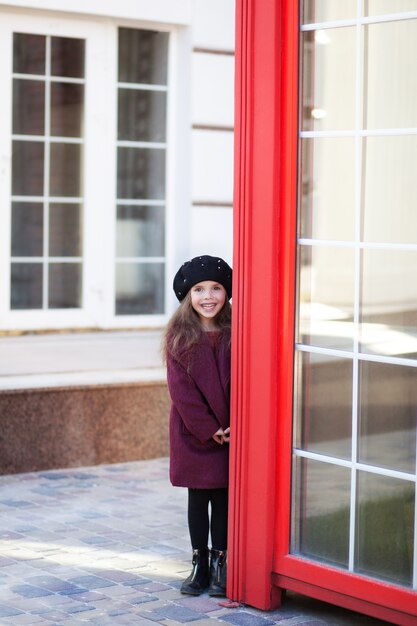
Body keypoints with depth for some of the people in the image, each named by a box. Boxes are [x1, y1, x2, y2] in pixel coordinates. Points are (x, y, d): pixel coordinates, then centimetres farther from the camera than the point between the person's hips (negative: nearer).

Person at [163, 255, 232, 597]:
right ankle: (199, 564, 18)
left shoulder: (234, 334, -1)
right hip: (193, 432, 0)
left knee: (223, 496, 6)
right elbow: (181, 389, -8)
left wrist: (232, 426, -13)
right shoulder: (179, 336, -4)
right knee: (197, 497, 8)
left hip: (229, 431, 1)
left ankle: (219, 563, 15)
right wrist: (207, 429, -13)